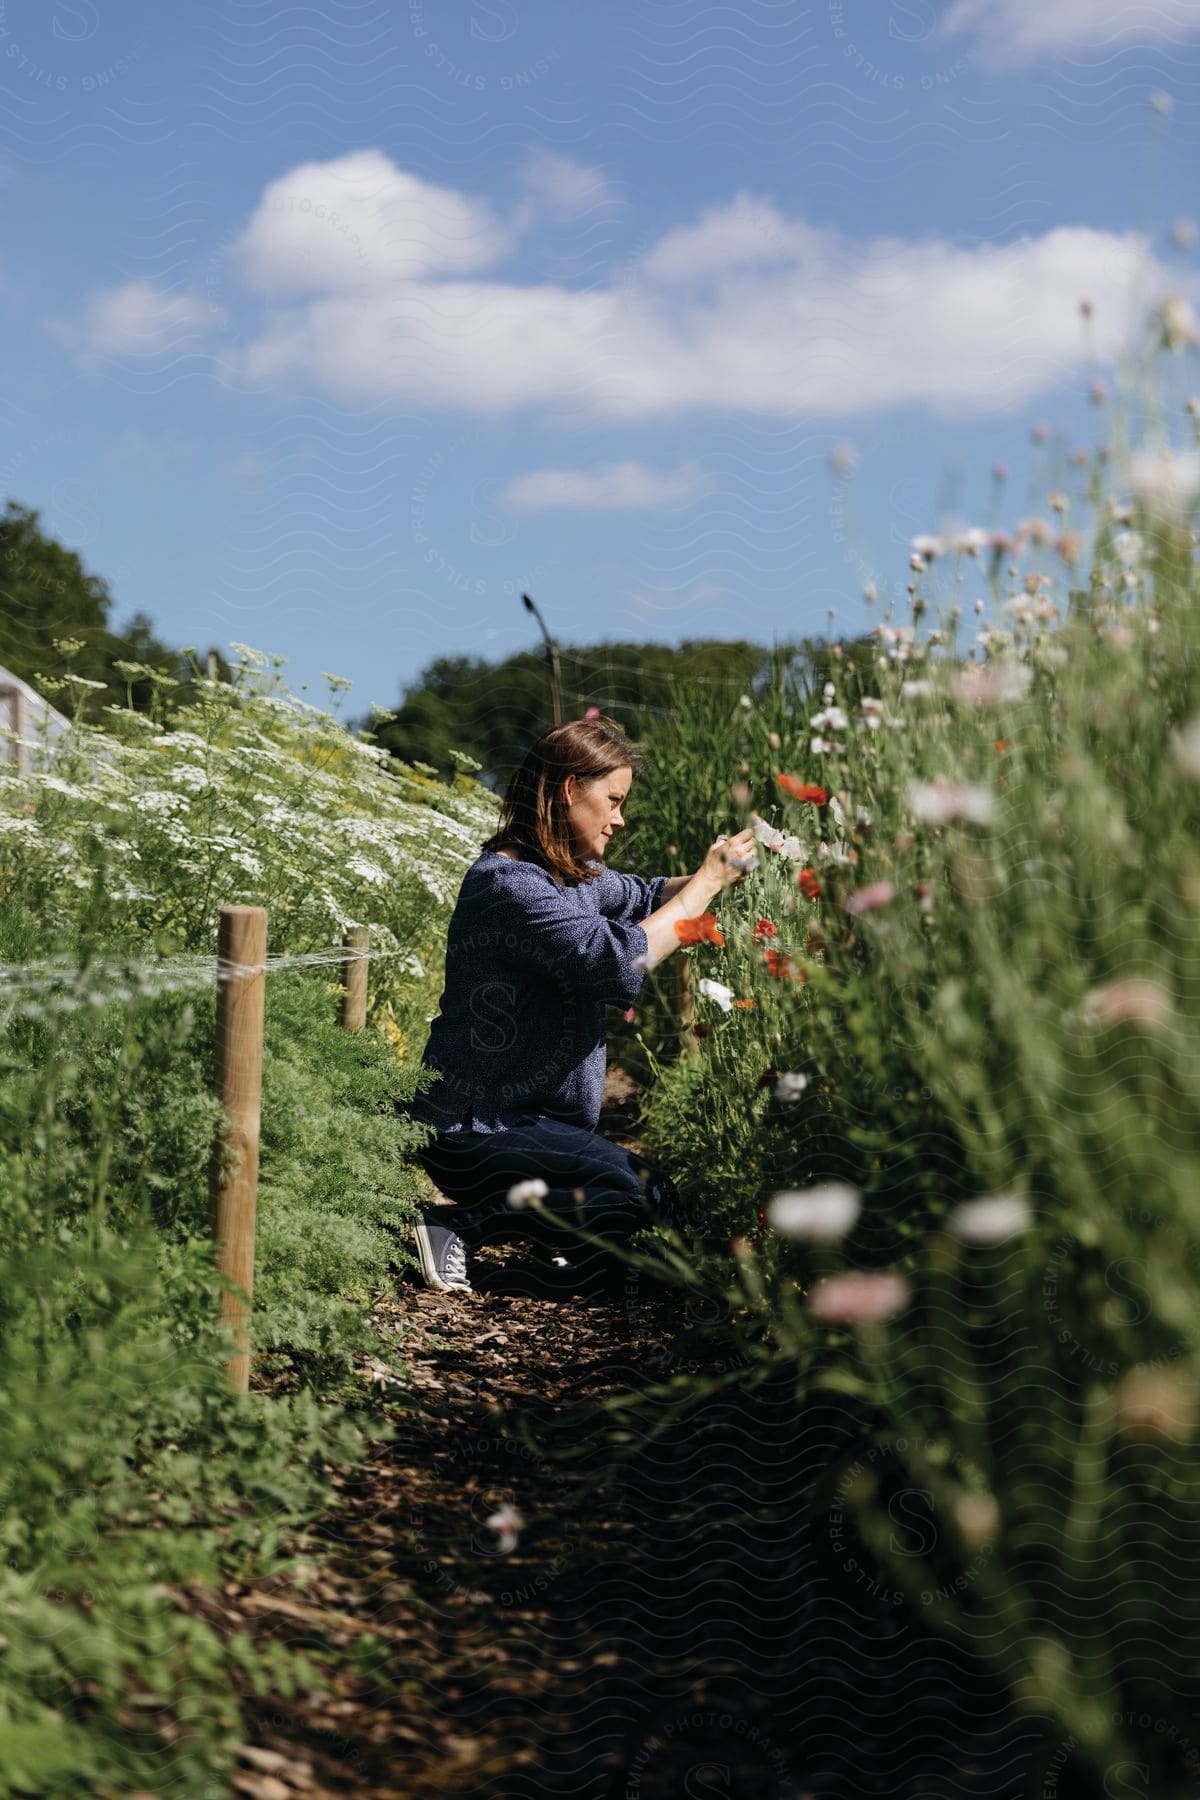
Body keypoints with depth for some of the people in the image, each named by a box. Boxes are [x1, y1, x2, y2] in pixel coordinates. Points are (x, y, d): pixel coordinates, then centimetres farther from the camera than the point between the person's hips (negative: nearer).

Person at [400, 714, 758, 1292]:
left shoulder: (570, 873, 9)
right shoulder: (509, 885, -22)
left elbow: (643, 898, 26)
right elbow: (619, 963, -30)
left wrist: (725, 870, 6)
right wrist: (708, 880, -19)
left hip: (521, 1115, 11)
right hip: (473, 1128, -11)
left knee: (645, 1184, 17)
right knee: (643, 1196, -18)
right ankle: (459, 1227, -12)